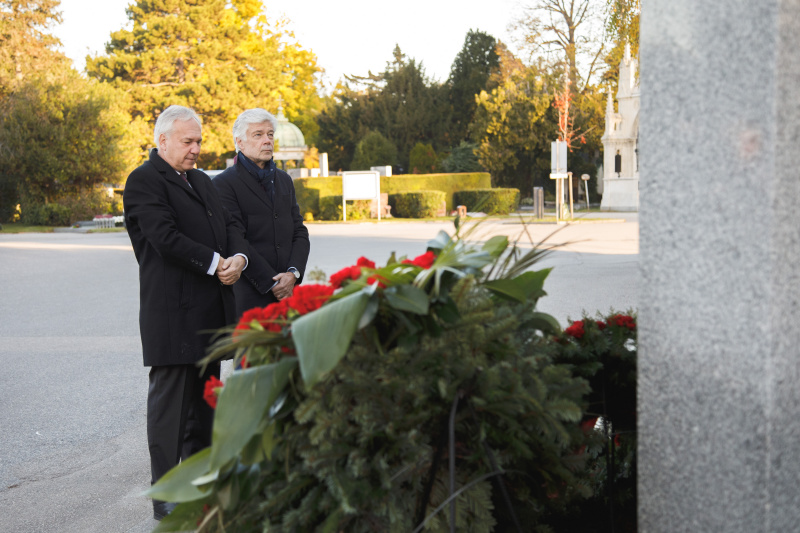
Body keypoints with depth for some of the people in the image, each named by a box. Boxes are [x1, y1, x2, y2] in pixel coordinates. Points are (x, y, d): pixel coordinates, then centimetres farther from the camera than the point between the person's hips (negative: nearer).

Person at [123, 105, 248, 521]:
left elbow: (228, 225, 14)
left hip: (210, 311, 8)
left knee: (204, 400, 14)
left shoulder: (201, 181, 20)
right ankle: (165, 497, 5)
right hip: (171, 311, -8)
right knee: (170, 400, -3)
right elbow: (166, 237, -18)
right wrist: (216, 264, -14)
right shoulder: (144, 181, -7)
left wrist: (238, 258, -8)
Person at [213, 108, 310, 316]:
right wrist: (271, 284, -12)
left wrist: (293, 273, -4)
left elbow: (299, 232, 14)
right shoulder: (223, 184, -2)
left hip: (288, 292, 5)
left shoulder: (284, 180, 19)